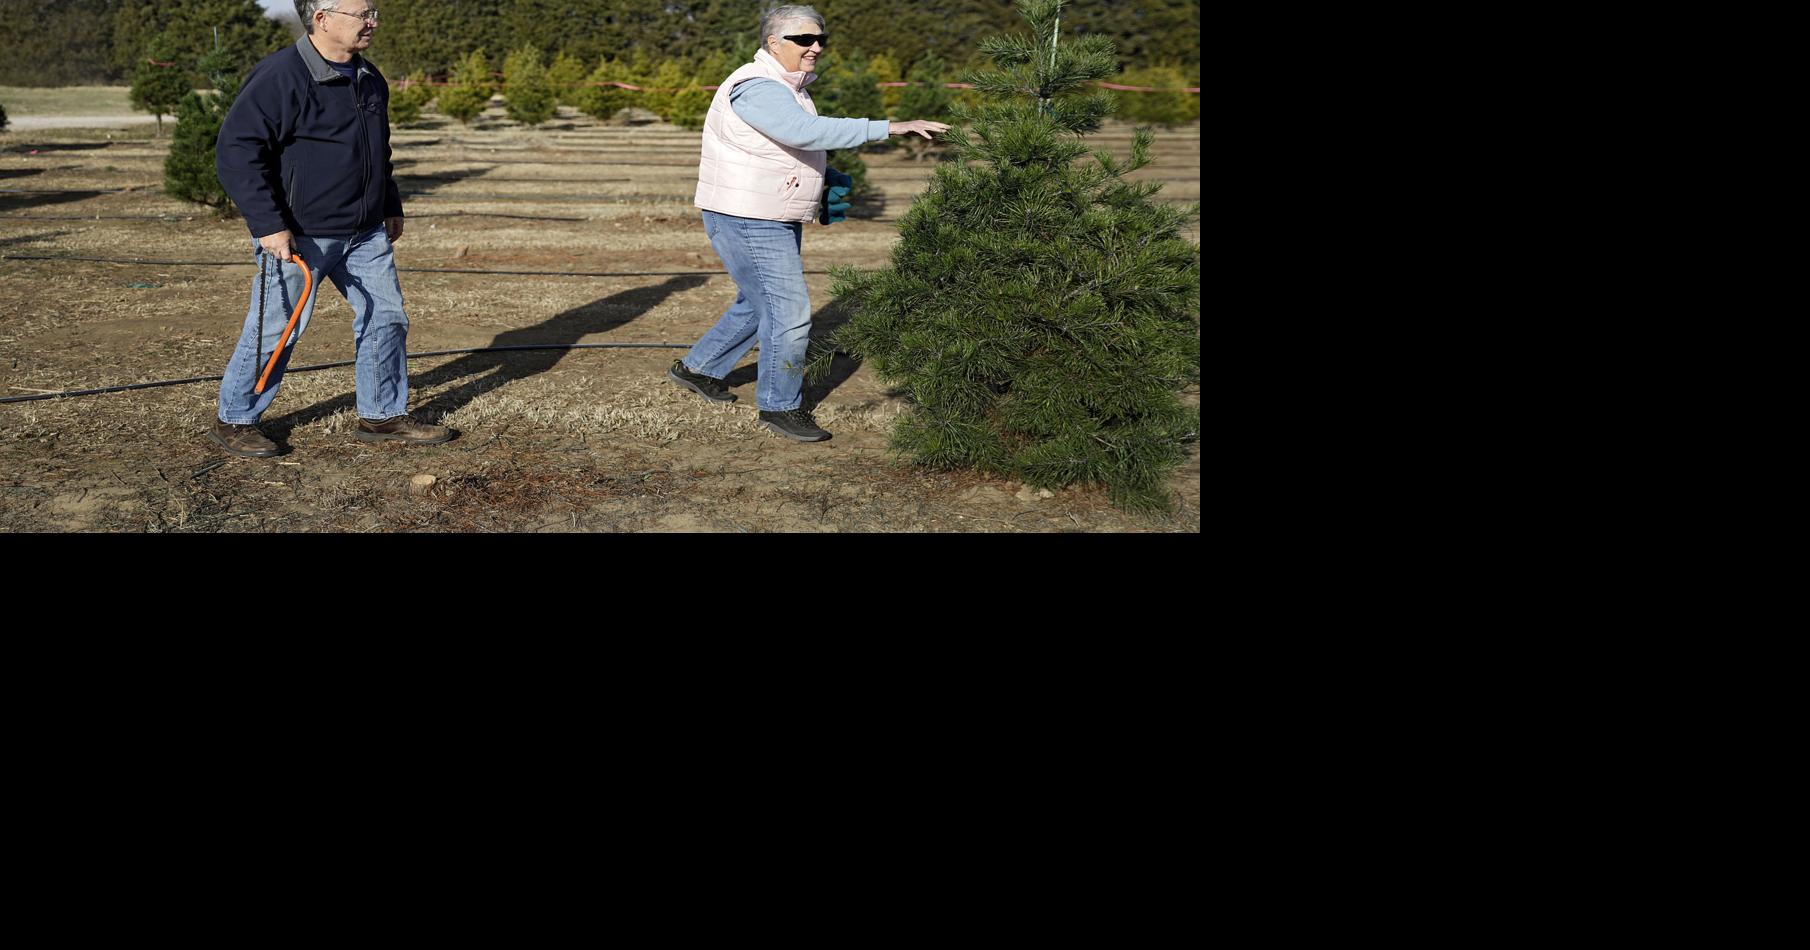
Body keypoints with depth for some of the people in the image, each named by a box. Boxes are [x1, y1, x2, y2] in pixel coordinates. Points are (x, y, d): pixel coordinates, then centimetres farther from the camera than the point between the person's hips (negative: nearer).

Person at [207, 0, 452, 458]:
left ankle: (383, 415, 21)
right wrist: (268, 225, -22)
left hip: (365, 233, 7)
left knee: (387, 317, 8)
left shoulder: (370, 80, 9)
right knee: (276, 329, 0)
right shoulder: (278, 77, -17)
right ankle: (233, 421, 16)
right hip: (299, 236, -7)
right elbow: (236, 150, -19)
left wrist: (391, 207, 21)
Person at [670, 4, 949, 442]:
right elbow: (808, 131, -39)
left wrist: (829, 176, 6)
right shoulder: (757, 89, -22)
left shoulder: (789, 88, 11)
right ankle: (780, 406, 6)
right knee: (789, 310, -8)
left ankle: (697, 367, 37)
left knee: (758, 305, 21)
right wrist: (889, 128, -43)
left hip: (777, 221, 10)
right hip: (746, 222, -10)